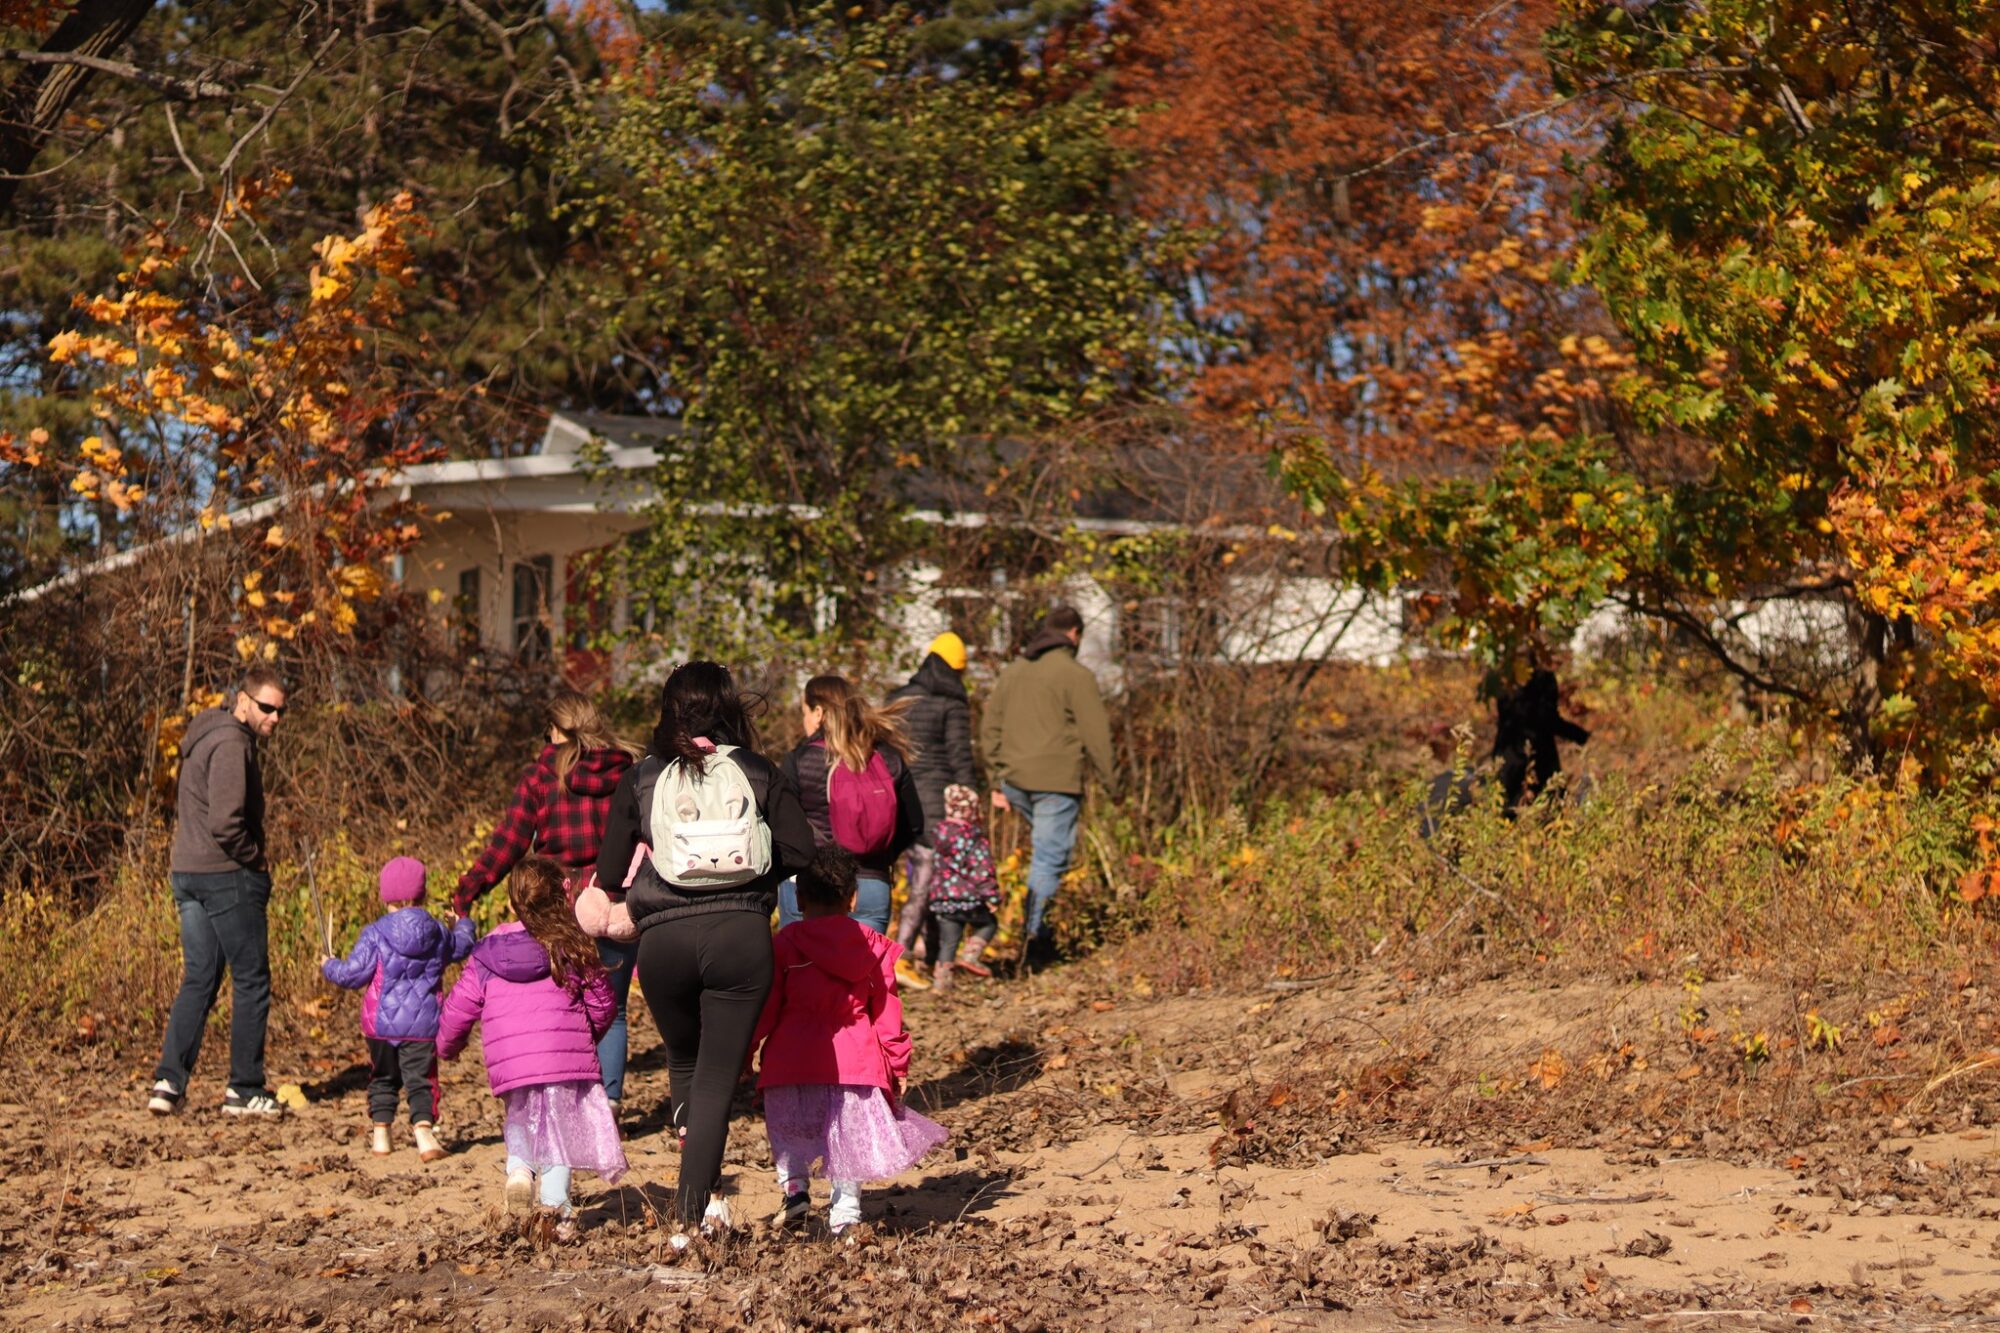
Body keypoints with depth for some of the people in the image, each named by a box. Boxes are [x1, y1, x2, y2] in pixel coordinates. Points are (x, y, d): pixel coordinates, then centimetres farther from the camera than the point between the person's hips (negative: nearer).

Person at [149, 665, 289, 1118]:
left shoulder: (205, 737, 16)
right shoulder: (231, 744, -16)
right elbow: (225, 823, -24)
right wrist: (256, 857, -9)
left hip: (188, 874, 9)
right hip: (228, 876, -9)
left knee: (199, 980, 11)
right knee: (251, 982, 1)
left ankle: (169, 1081, 2)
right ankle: (245, 1090, 6)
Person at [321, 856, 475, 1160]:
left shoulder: (374, 933, -8)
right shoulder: (438, 932, 2)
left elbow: (353, 974, -8)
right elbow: (461, 947, 24)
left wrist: (328, 966, 12)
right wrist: (463, 924, 46)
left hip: (381, 1023, 0)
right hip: (422, 1025, 1)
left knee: (383, 1079, 16)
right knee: (420, 1080, -1)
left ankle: (380, 1136, 17)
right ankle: (424, 1131, -20)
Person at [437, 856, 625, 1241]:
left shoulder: (487, 954, 8)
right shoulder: (573, 948, 3)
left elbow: (459, 1007, 11)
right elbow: (601, 1003, 8)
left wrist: (447, 1046, 29)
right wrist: (589, 1034, 29)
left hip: (508, 1065, 2)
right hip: (565, 1057, -2)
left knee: (521, 1119, 25)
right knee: (560, 1125, 9)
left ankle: (519, 1166, -2)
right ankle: (554, 1201, -2)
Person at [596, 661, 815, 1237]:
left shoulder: (640, 781, 7)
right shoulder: (758, 773, 7)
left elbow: (609, 873, 8)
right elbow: (801, 851, 0)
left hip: (663, 936, 1)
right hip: (742, 932, -1)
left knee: (684, 1063, 22)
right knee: (718, 1075, 5)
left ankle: (702, 1194, 8)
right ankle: (692, 1207, -5)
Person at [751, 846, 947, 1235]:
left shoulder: (784, 944, -2)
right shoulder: (872, 945, 5)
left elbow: (766, 1007, -1)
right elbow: (886, 1010, 8)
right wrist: (898, 1064, 15)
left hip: (793, 1059, -1)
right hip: (855, 1057, 1)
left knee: (787, 1129, 17)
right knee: (849, 1131, 11)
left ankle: (794, 1187, 1)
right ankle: (845, 1208, 7)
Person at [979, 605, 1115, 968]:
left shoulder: (1013, 671, 15)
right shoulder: (1076, 675, -5)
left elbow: (990, 728, 16)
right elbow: (1095, 734, -8)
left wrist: (998, 782, 19)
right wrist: (1110, 783, 0)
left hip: (1015, 783, 6)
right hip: (1056, 781, -6)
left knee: (1046, 851, 20)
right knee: (1048, 860, -2)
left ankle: (1039, 937, 14)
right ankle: (1035, 936, -4)